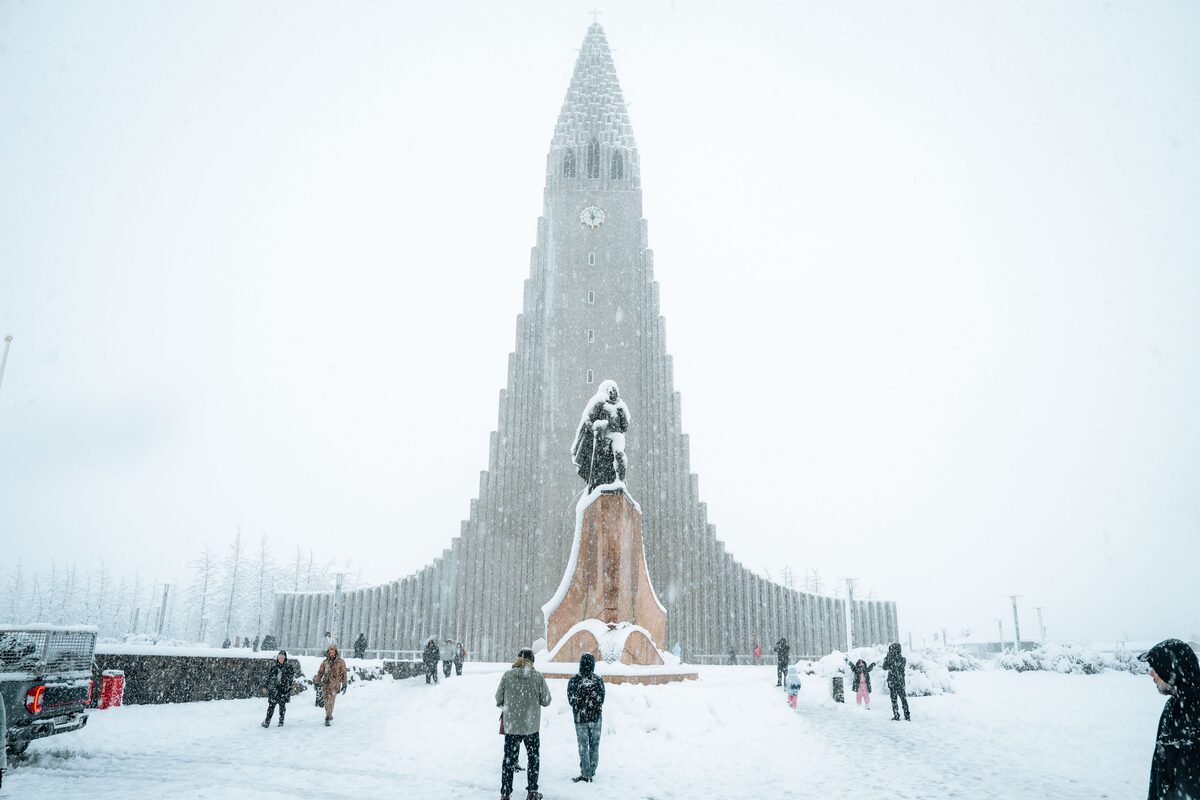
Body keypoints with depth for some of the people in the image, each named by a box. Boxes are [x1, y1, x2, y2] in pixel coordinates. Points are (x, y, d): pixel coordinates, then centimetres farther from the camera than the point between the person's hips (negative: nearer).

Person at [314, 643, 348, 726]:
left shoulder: (340, 662, 0)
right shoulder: (325, 662, 9)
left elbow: (344, 674, 1)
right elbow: (320, 672, 16)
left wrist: (344, 684, -3)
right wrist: (317, 681, 8)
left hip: (334, 685, -4)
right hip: (325, 684, 4)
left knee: (330, 702, -12)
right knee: (326, 702, 8)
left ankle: (328, 719, -9)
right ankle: (329, 716, 22)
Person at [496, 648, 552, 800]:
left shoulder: (507, 675, -9)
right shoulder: (538, 676, -11)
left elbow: (499, 700, -1)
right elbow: (546, 701, -5)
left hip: (511, 726, 0)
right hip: (532, 726, 0)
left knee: (509, 759, 14)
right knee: (534, 758, 19)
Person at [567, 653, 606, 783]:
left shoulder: (574, 680, -11)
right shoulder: (599, 680, -6)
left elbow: (571, 700, -6)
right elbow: (602, 700, -1)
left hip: (580, 719, -2)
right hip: (596, 718, 2)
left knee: (583, 747, 6)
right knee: (594, 746, 12)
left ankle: (585, 774, 7)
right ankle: (591, 773, 16)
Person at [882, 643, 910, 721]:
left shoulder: (890, 659, -15)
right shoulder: (903, 659, -5)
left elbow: (884, 667, 1)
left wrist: (887, 657, 6)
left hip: (892, 683, -3)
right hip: (901, 682, 3)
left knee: (894, 700, 7)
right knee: (904, 699, 13)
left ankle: (896, 716, 6)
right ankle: (907, 716, 13)